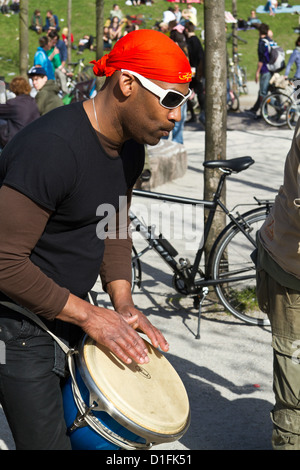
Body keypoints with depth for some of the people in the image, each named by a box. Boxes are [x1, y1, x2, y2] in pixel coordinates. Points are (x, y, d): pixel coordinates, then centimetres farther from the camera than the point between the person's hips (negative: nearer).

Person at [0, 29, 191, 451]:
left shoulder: (130, 149, 2)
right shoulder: (53, 147, -28)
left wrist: (123, 304, -2)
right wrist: (88, 316, -21)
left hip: (70, 315, 9)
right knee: (48, 440, -3)